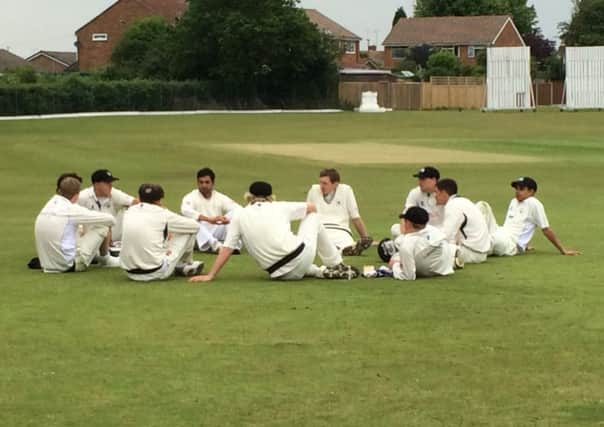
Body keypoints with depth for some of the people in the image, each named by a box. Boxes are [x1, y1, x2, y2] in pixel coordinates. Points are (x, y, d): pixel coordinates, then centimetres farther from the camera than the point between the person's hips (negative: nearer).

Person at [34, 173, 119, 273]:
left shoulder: (47, 206, 5)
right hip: (69, 266, -7)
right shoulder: (72, 209, -13)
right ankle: (104, 259, 26)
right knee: (102, 226, 5)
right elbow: (110, 219, -4)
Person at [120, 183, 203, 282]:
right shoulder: (162, 214, -5)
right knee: (189, 231, 10)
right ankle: (186, 264, 34)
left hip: (131, 273, 5)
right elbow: (195, 226, 7)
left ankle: (179, 266, 30)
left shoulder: (129, 212, 6)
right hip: (156, 273, -5)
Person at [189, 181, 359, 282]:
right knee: (313, 216, 27)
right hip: (301, 257, -2)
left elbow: (226, 249, 1)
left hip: (280, 274, 2)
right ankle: (337, 265, 31)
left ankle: (323, 271, 17)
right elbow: (312, 207, 24)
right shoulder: (279, 207, 8)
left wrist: (210, 276, 4)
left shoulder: (239, 216, 7)